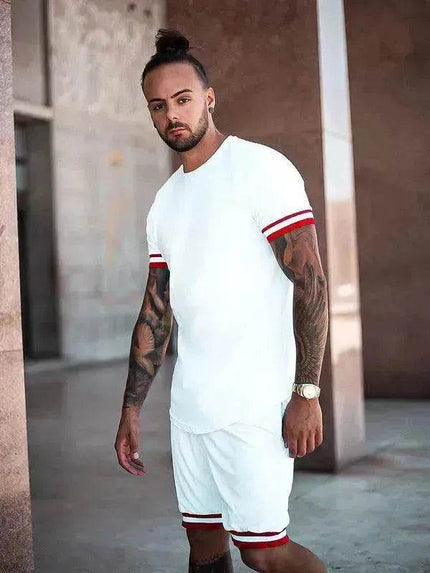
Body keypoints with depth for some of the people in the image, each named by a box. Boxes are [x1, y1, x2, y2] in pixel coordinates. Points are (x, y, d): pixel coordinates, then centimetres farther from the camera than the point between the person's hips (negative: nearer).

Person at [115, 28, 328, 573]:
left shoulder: (260, 168, -7)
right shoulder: (164, 202, 15)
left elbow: (311, 282, -12)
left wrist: (307, 393, -18)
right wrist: (131, 412, 14)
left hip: (252, 404, -7)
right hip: (188, 404, 7)